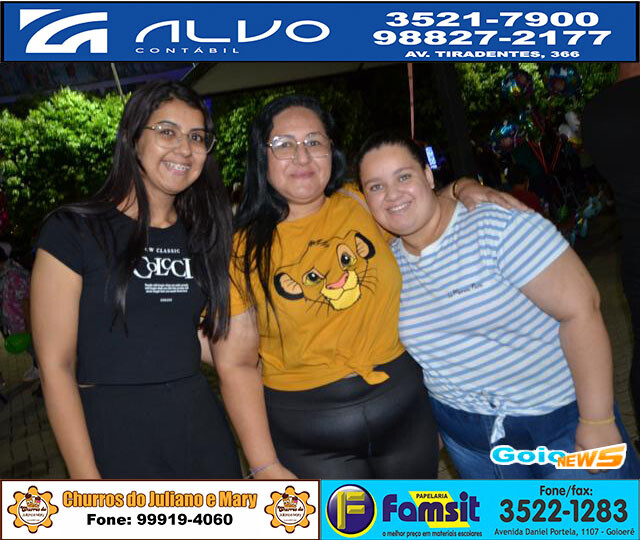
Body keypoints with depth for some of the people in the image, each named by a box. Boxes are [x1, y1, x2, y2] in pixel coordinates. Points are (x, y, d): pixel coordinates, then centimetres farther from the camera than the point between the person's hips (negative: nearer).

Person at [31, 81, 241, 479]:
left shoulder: (204, 236, 6)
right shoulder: (71, 232, -8)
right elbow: (56, 367, -10)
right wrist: (86, 475, -12)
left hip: (202, 427, 5)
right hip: (113, 435, -4)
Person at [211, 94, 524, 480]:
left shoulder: (363, 205, -1)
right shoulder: (243, 250, -9)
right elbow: (236, 364, -9)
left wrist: (462, 188, -3)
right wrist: (265, 467, -11)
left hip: (404, 407, 4)